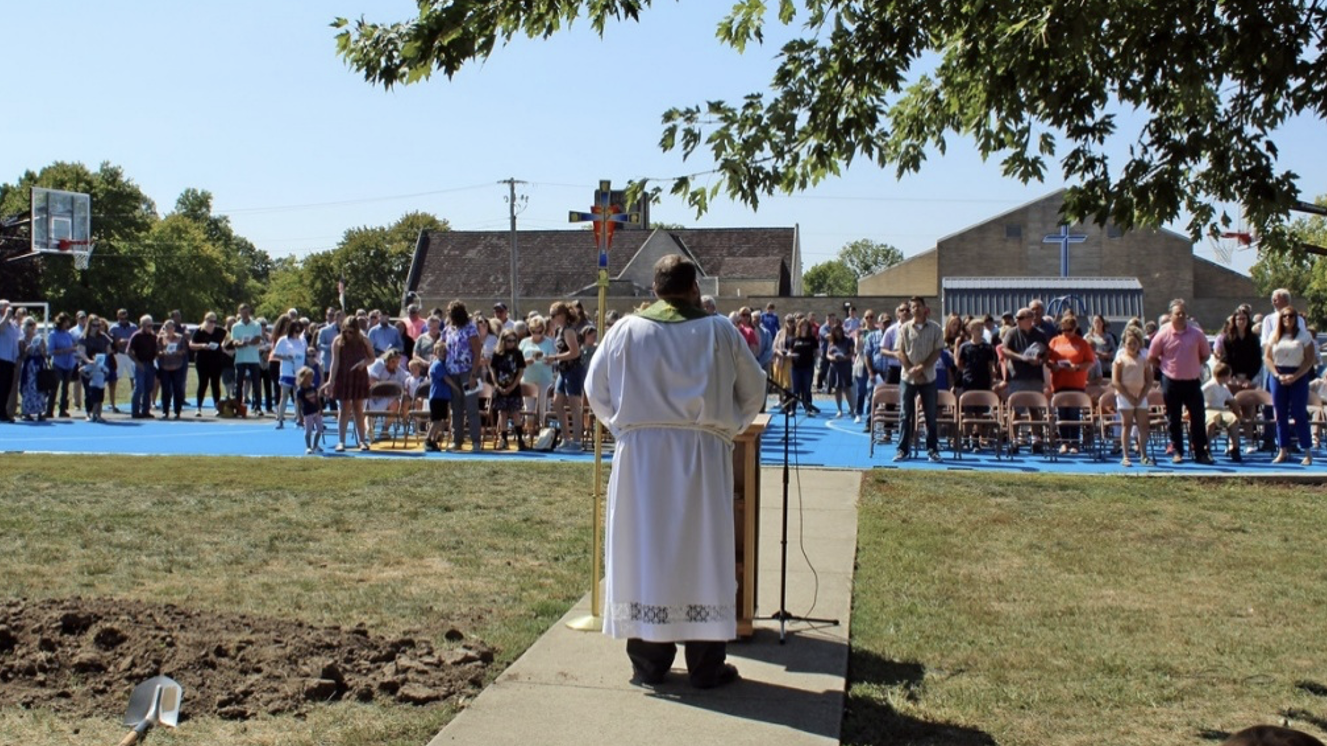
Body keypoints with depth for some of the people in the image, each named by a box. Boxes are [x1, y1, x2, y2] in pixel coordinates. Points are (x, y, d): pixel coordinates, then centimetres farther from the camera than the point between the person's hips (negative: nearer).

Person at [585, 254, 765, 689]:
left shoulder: (626, 330, 3)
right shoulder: (720, 331, 1)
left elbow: (596, 390, 8)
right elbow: (753, 389, 7)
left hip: (639, 455, 1)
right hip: (702, 455, -1)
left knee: (644, 552, 7)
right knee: (702, 553, 5)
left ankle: (649, 662, 13)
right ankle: (705, 666, 11)